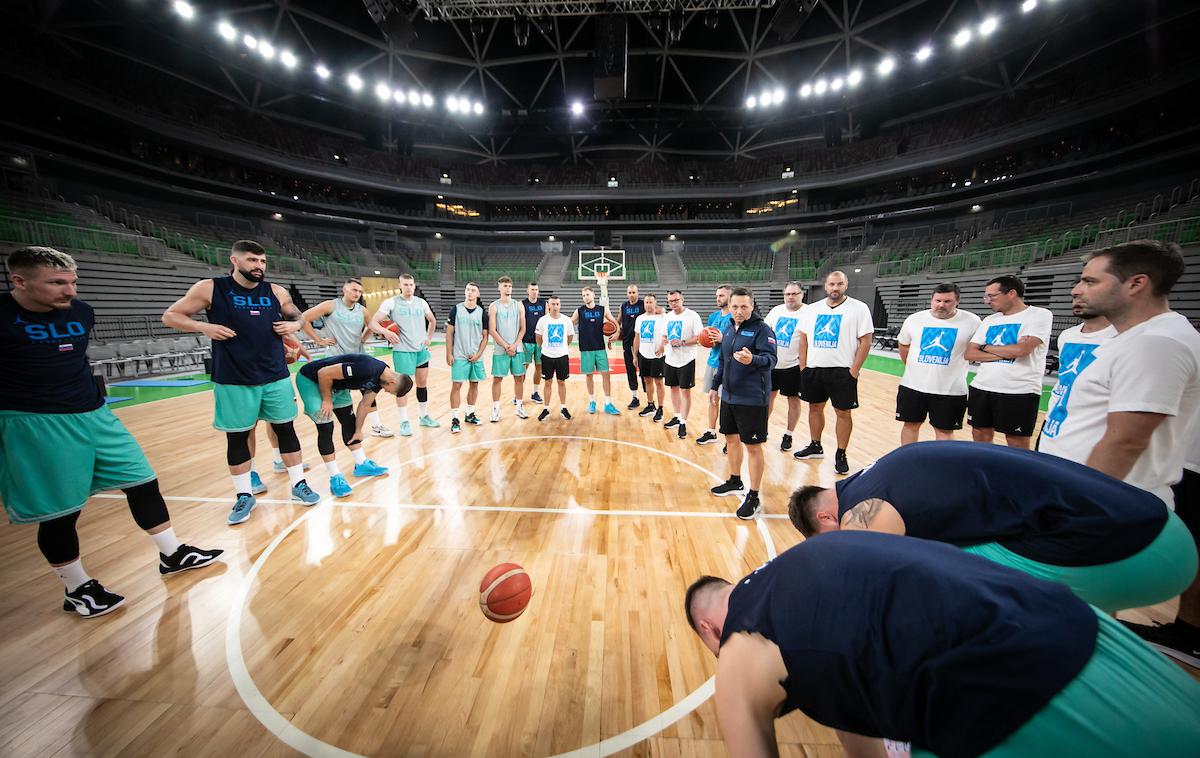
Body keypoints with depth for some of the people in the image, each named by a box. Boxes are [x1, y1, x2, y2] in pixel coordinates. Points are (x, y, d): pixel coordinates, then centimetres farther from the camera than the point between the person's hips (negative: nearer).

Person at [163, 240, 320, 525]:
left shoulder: (277, 292, 5)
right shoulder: (210, 288, -3)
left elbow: (298, 315, 21)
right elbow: (170, 316, 3)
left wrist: (293, 324, -2)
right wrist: (204, 326, -14)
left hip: (276, 377, 2)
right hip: (233, 381, -2)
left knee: (286, 429, 8)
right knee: (237, 437, 6)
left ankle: (299, 484, 20)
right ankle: (244, 495, 21)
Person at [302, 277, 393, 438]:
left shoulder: (362, 310, 3)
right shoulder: (331, 306, -9)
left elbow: (371, 326, 23)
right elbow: (304, 319, -9)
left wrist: (363, 339, 8)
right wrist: (319, 340, -9)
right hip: (338, 358, -4)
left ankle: (376, 426, 13)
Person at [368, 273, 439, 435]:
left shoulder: (421, 302, 8)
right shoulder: (391, 303, -6)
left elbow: (432, 321, 24)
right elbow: (372, 323, -10)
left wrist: (429, 338, 14)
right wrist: (385, 331, -28)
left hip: (422, 349, 5)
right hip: (403, 351, -5)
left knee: (423, 384, 12)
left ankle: (424, 416, 26)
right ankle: (404, 422, 9)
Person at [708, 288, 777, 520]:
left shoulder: (762, 329, -12)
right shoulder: (729, 329, 9)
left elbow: (771, 359, -23)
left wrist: (753, 359, -42)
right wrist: (715, 385, 18)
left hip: (752, 399, -8)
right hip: (728, 396, 8)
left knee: (753, 447, 1)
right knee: (731, 439, 19)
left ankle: (753, 497, 14)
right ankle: (735, 482, 38)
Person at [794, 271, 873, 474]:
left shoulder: (859, 308, -3)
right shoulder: (812, 309, 8)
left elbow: (865, 342, -6)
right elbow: (803, 339, 11)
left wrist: (854, 371, -11)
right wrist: (802, 367, 3)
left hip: (842, 371, -4)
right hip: (813, 369, 4)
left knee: (843, 412, 3)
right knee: (815, 407, 13)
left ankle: (841, 455, 16)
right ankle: (815, 447, 29)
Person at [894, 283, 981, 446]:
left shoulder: (972, 321, -7)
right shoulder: (914, 319, -3)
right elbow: (903, 345, 12)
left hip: (951, 390, -1)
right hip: (912, 385, 2)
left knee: (944, 430, 9)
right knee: (910, 424, 12)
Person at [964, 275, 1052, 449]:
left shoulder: (1040, 315, -4)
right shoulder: (989, 320, 13)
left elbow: (1021, 350, -18)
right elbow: (970, 354, 5)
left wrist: (986, 347, -2)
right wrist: (1008, 352, -9)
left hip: (1019, 393, -5)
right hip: (981, 388, 6)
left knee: (1017, 445, 3)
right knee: (980, 439, 12)